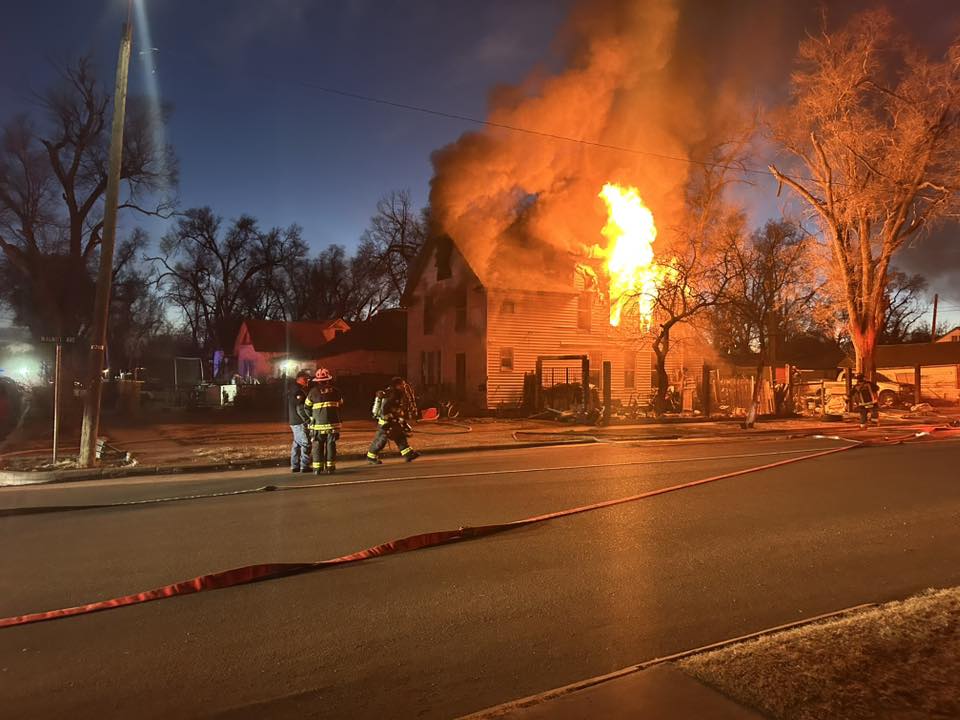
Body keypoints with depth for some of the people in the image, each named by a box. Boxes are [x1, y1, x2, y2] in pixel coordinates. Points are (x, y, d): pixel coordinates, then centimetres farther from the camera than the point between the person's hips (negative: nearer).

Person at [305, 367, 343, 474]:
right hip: (333, 423, 1)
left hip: (318, 424, -1)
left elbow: (307, 407, 6)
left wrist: (312, 417, 21)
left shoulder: (313, 392, -3)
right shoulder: (335, 391, 2)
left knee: (318, 446, 6)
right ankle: (330, 467, 7)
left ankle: (317, 468, 5)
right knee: (331, 445, 7)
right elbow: (341, 405, 13)